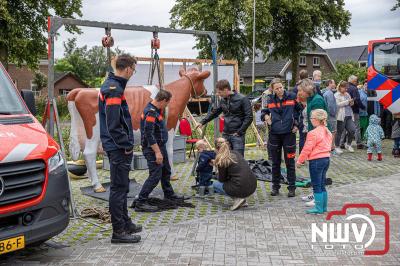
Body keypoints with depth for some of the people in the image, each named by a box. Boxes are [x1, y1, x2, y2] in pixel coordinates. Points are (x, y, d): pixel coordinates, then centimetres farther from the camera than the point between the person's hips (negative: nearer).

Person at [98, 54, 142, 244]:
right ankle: (119, 231, 4)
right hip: (118, 148, -10)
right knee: (119, 188, -4)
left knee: (121, 187, 18)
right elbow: (113, 124, -23)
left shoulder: (111, 85, 15)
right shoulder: (114, 89, -17)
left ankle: (125, 223, 30)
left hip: (117, 147, 10)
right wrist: (126, 145, -16)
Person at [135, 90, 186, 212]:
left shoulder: (156, 110, 9)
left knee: (166, 171, 23)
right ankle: (140, 203, -5)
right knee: (155, 176, -10)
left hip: (160, 147, 11)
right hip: (153, 149, -11)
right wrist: (157, 152, -26)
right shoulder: (150, 112, -22)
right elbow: (149, 134, -27)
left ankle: (169, 194, 42)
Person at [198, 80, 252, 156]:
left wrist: (239, 132, -12)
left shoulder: (242, 99, -10)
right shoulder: (223, 100, 8)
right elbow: (215, 112, 23)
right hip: (225, 135, 6)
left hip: (237, 135, -6)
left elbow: (249, 117, -11)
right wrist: (203, 122, 19)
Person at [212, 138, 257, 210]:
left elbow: (222, 179, 6)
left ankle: (237, 198, 0)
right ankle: (242, 201, 17)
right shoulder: (236, 153, 13)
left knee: (215, 184, 17)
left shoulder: (221, 160, -6)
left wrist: (217, 163, 21)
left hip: (240, 189, -7)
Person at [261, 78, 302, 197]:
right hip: (274, 134, 2)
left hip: (289, 133, -2)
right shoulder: (270, 100, 4)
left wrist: (296, 124, 3)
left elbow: (299, 110, 11)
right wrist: (265, 115, -4)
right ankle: (275, 186, 21)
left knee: (290, 162, 2)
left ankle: (292, 187, 12)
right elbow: (264, 111, 19)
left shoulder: (292, 97, -1)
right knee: (275, 162, 10)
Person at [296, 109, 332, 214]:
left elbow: (307, 149, -16)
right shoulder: (328, 132, 9)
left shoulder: (313, 133, -18)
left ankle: (319, 208, 4)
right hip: (326, 159, 9)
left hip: (316, 161, -8)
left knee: (316, 186, 0)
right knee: (322, 185, 16)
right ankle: (324, 207, 21)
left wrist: (300, 161, -3)